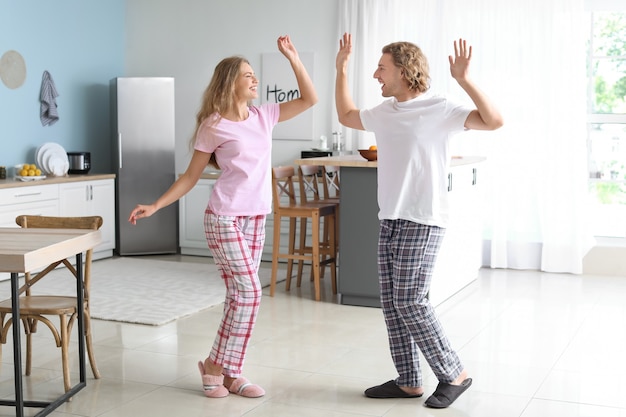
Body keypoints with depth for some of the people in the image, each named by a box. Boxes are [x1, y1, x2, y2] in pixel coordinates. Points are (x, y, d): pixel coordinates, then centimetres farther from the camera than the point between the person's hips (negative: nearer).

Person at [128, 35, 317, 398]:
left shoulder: (264, 115, 8)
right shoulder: (213, 126, -6)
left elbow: (310, 99, 7)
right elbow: (191, 177, 0)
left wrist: (292, 56, 1)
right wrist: (156, 206, -8)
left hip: (255, 218, 6)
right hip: (224, 217, -6)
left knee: (240, 295, 7)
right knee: (249, 292, -11)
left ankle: (228, 370, 15)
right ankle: (217, 366, 4)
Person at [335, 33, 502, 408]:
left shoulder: (440, 108, -10)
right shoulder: (384, 112, 12)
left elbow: (494, 121, -20)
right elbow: (346, 116, 31)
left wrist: (465, 81, -29)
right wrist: (342, 70, 25)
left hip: (423, 222, -8)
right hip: (389, 221, 8)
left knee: (410, 302, -9)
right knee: (392, 304, 7)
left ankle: (454, 374, 7)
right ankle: (409, 381, 17)